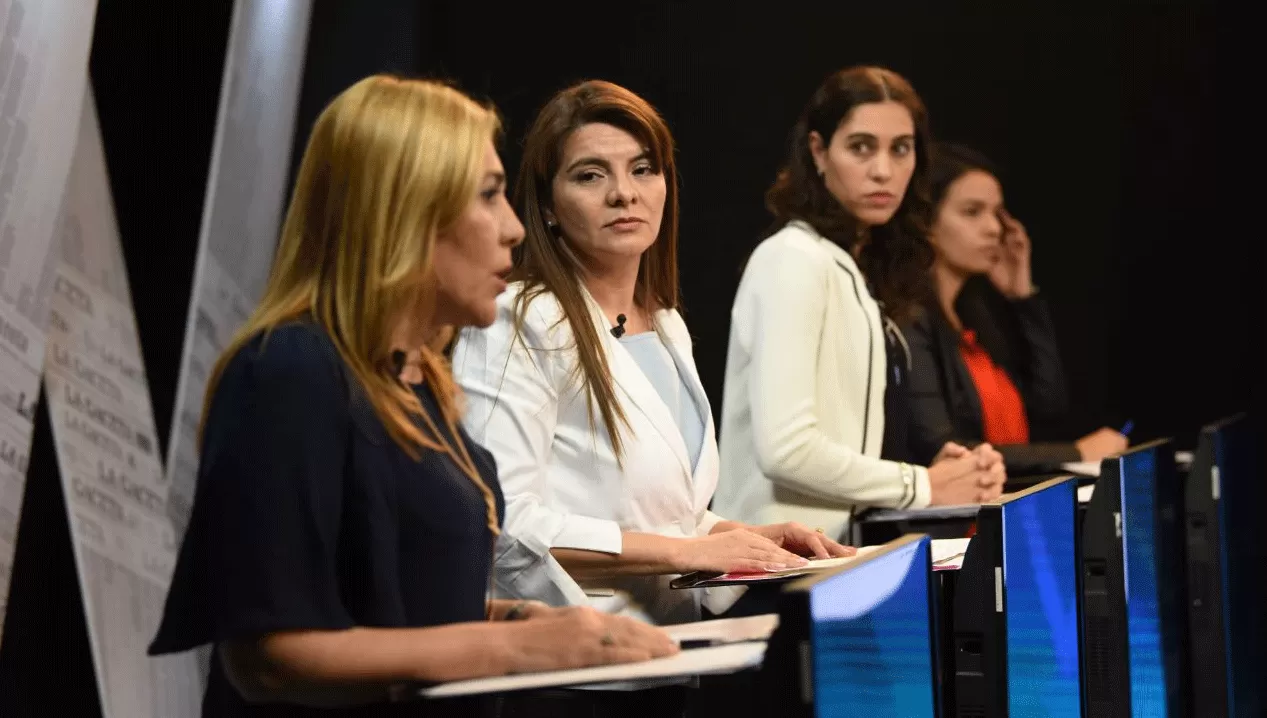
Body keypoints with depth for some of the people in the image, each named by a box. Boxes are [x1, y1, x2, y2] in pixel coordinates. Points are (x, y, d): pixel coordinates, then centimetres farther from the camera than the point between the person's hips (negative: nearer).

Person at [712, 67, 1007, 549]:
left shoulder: (860, 270, 15)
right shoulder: (794, 261, -9)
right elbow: (785, 449, -18)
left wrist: (949, 475, -1)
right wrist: (922, 486, -8)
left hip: (843, 546, 7)